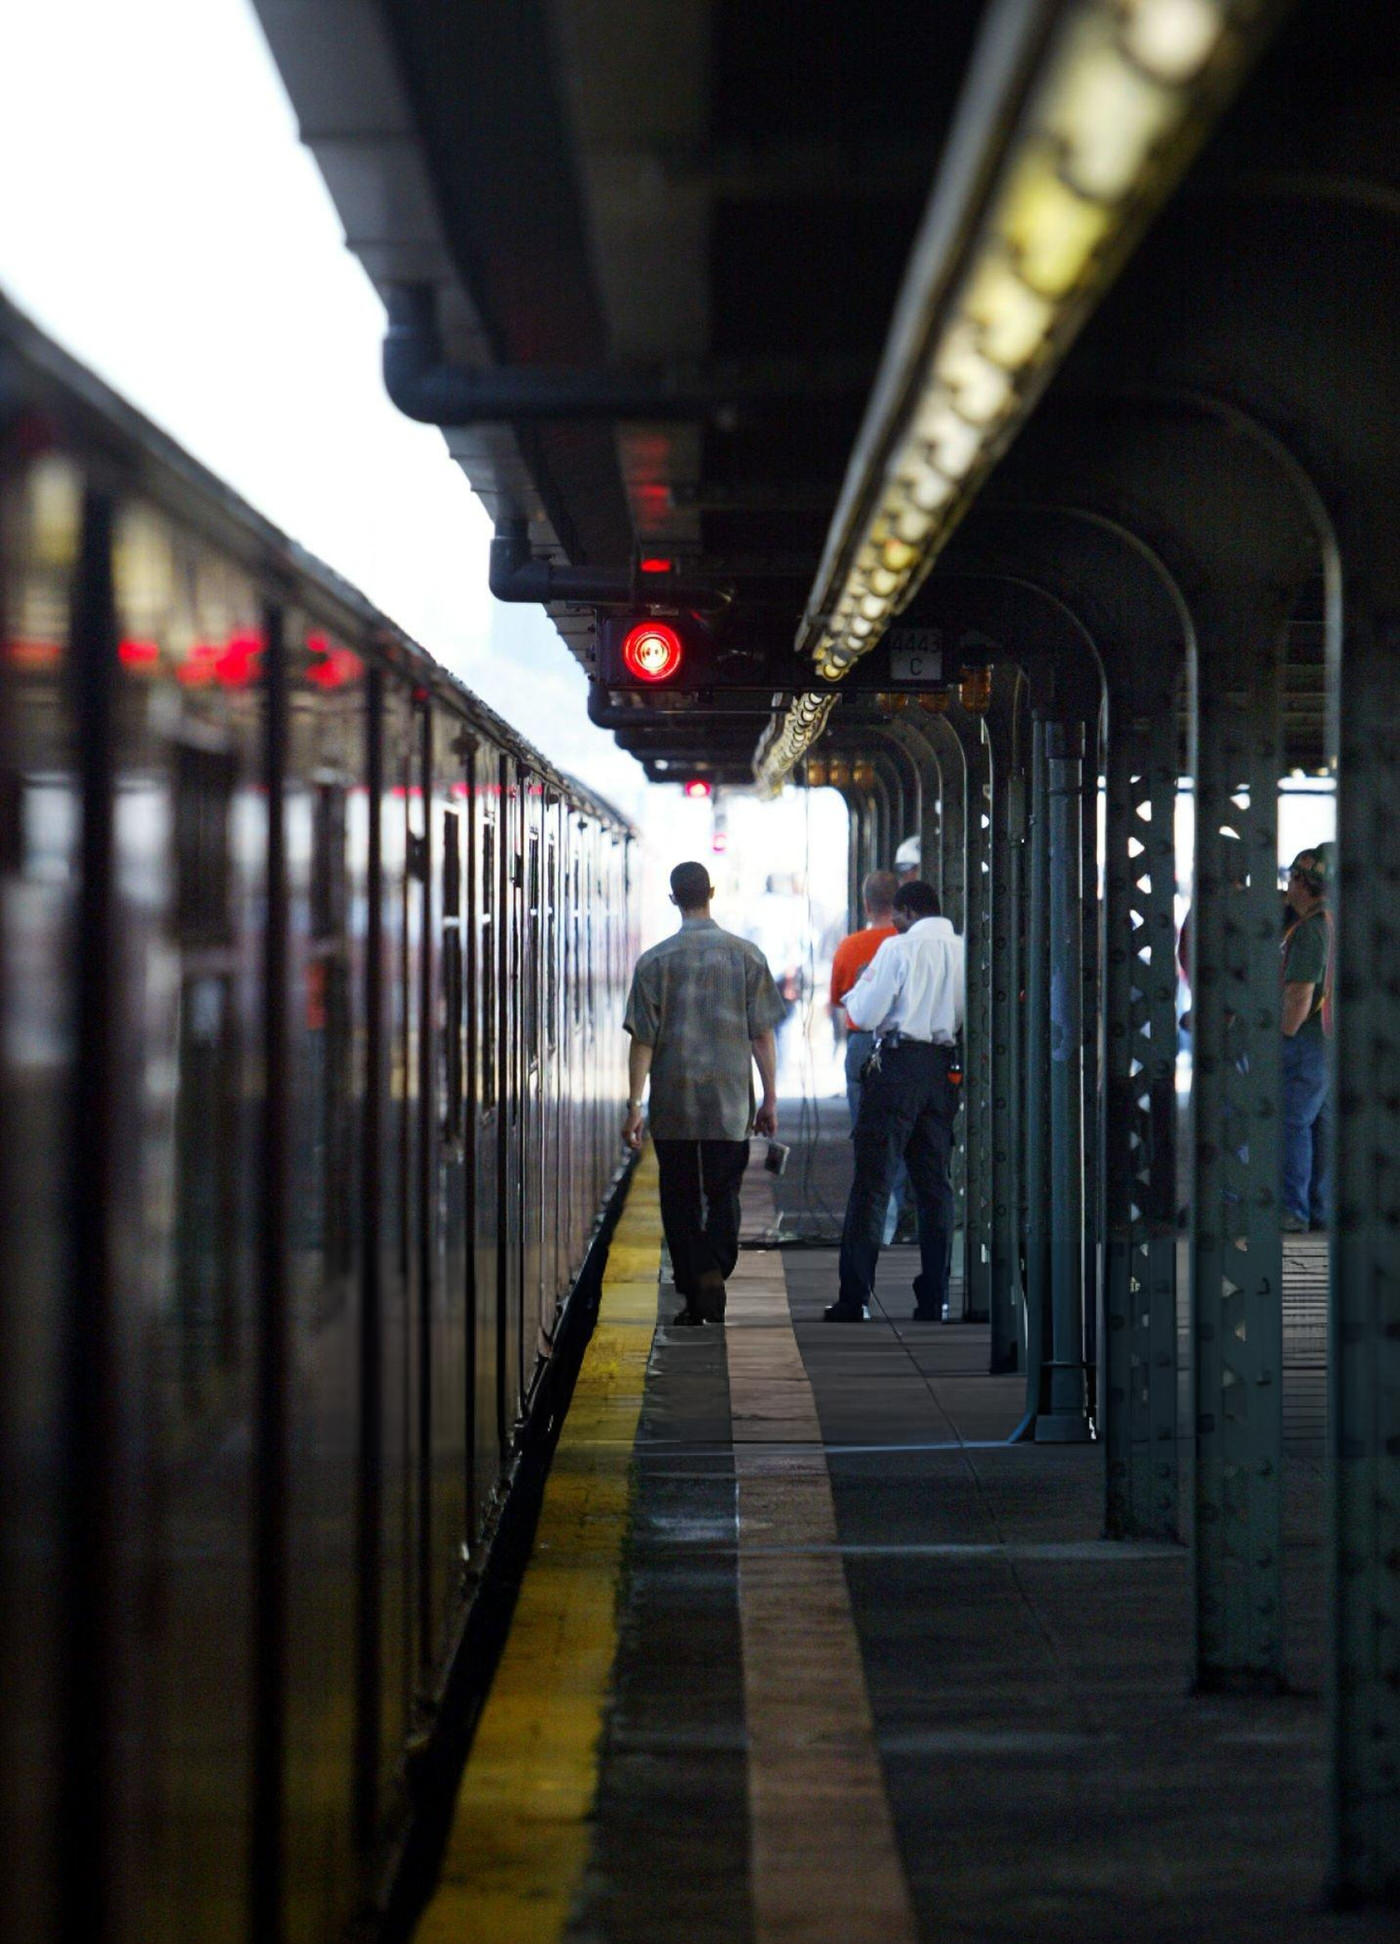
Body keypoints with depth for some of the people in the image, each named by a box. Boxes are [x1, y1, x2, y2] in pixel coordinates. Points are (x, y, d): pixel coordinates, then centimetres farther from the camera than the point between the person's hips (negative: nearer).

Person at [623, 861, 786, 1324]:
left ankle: (694, 1298, 4)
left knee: (680, 1200, 7)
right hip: (731, 1102, 1)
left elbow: (643, 1039, -4)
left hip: (673, 1103, -1)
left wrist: (634, 1105, 0)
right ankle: (714, 1276, -12)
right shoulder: (746, 955, 1)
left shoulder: (655, 961, -2)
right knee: (723, 1195, 8)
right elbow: (763, 1035, 2)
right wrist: (770, 1100, 8)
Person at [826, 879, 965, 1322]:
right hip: (945, 1067, 5)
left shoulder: (898, 948, -8)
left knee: (872, 1181, -3)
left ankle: (853, 1299, -7)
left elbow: (865, 1014, -8)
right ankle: (934, 1299, 10)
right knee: (935, 1183, 11)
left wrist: (861, 988, 12)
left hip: (898, 1066, -5)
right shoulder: (964, 951, 6)